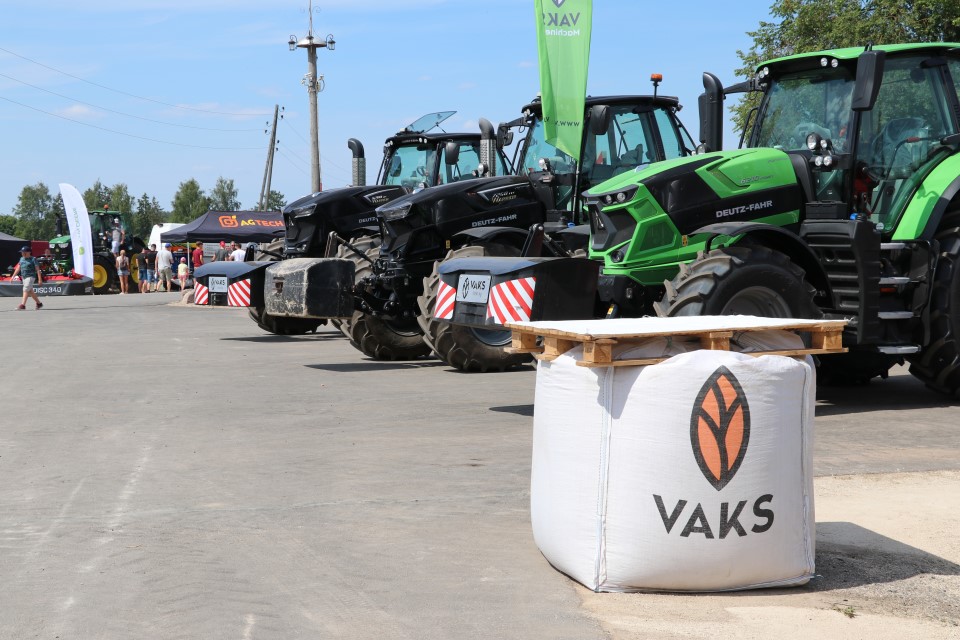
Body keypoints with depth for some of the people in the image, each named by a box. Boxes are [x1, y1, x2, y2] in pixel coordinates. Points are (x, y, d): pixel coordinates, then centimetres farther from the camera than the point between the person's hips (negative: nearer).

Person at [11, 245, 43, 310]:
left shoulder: (33, 259, -7)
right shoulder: (21, 259, 13)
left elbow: (37, 269, -9)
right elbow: (18, 268, 18)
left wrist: (40, 279, -14)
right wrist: (13, 276, 12)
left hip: (30, 276, -8)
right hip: (23, 277, 8)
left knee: (26, 290, -17)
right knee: (30, 291, 12)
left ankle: (23, 305, -22)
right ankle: (39, 303, 23)